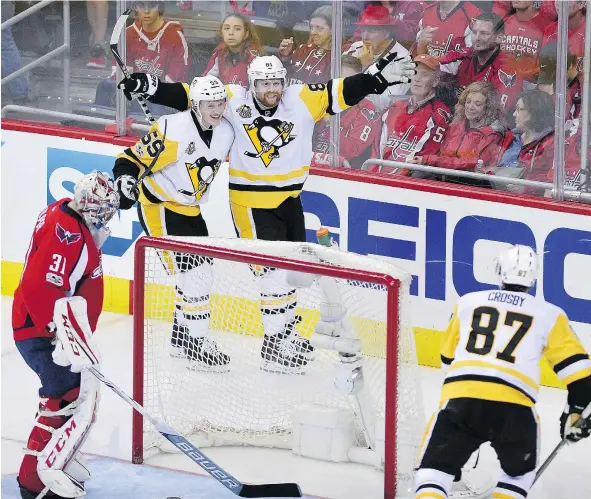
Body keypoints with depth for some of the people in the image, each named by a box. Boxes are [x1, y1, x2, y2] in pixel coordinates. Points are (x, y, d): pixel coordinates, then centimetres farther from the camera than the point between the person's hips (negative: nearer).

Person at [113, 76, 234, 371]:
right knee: (192, 274, -14)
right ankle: (198, 345, -9)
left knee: (202, 273, 13)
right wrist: (125, 179, -35)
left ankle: (181, 337, 30)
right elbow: (131, 160, -19)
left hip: (190, 211, 8)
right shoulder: (172, 130, -24)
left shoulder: (226, 133, -3)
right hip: (159, 207, -8)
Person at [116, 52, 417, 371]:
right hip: (252, 202, -5)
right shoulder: (234, 102, -11)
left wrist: (379, 76, -19)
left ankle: (287, 332, 35)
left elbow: (341, 92, -9)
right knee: (275, 272, -10)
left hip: (289, 199, 5)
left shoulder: (302, 100, -6)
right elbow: (187, 96, -10)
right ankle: (276, 345, -2)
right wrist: (149, 87, -19)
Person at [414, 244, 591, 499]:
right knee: (518, 473, 26)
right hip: (514, 407, 0)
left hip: (460, 396, 0)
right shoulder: (549, 315, 16)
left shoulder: (467, 302, 22)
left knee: (434, 468, 9)